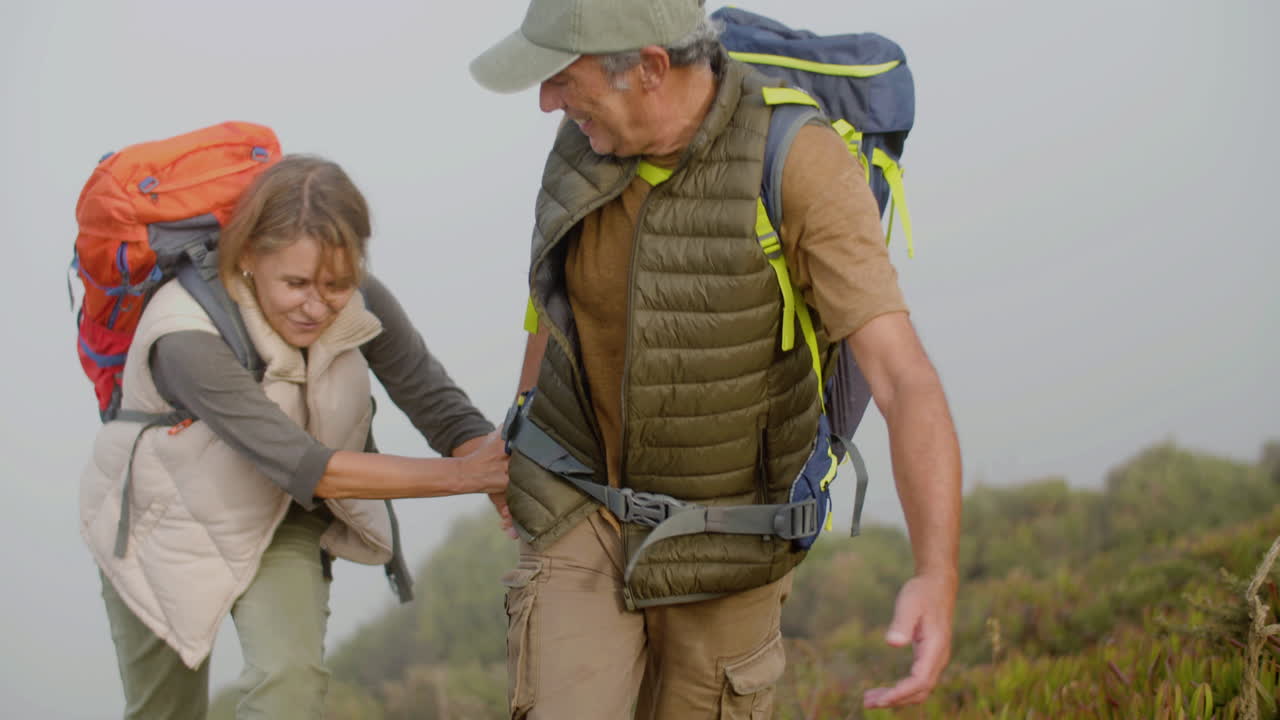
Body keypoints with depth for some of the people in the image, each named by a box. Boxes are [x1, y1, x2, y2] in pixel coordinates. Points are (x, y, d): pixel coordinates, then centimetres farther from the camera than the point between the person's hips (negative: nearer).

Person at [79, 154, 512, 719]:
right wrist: (460, 474, -40)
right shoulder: (186, 337, -38)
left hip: (283, 524, 2)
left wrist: (508, 486, -38)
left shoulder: (361, 305, -23)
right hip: (167, 525, -2)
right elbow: (303, 467, -41)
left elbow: (439, 406, -17)